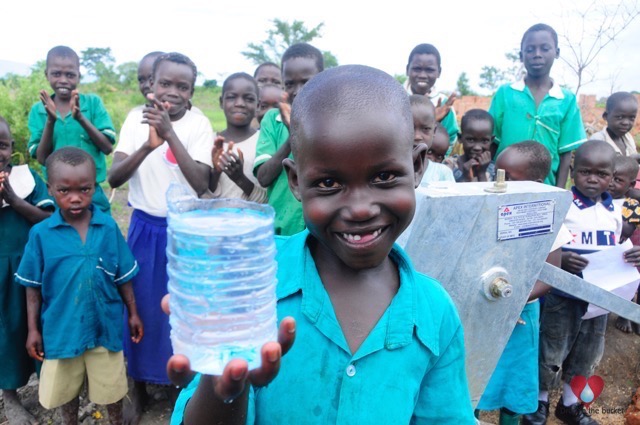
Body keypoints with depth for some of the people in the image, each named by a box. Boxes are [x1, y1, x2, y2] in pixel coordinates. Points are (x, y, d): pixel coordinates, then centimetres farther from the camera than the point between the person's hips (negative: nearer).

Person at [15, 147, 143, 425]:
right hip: (61, 327, 0)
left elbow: (123, 277, -2)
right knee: (64, 388, 21)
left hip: (104, 325, 0)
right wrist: (33, 329, -1)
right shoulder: (41, 233, -12)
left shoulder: (109, 227, -12)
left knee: (111, 385, 19)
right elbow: (33, 286, -3)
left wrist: (133, 313, 3)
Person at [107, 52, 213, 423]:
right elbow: (113, 177, -11)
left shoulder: (199, 125, -11)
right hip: (145, 228, 2)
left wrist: (170, 135, -29)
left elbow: (201, 185, -22)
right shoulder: (137, 118, -4)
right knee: (142, 305, 12)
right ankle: (139, 386, 33)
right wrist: (148, 146, -28)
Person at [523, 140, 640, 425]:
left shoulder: (615, 212, 5)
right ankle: (540, 402, 28)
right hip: (562, 294, -6)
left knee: (586, 353, 18)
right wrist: (560, 258, -31)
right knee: (551, 350, 6)